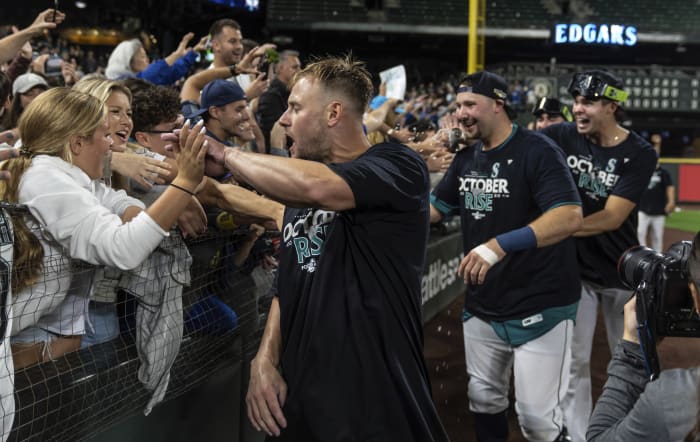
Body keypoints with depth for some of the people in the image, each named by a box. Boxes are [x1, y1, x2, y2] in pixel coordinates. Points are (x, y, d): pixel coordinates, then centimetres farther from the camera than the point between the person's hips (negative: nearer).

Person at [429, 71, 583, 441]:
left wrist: (498, 246, -36)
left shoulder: (537, 151, -15)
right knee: (484, 401, 17)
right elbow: (431, 210, 15)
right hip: (481, 307, 7)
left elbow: (569, 217, -27)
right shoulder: (466, 159, 8)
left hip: (539, 307, -7)